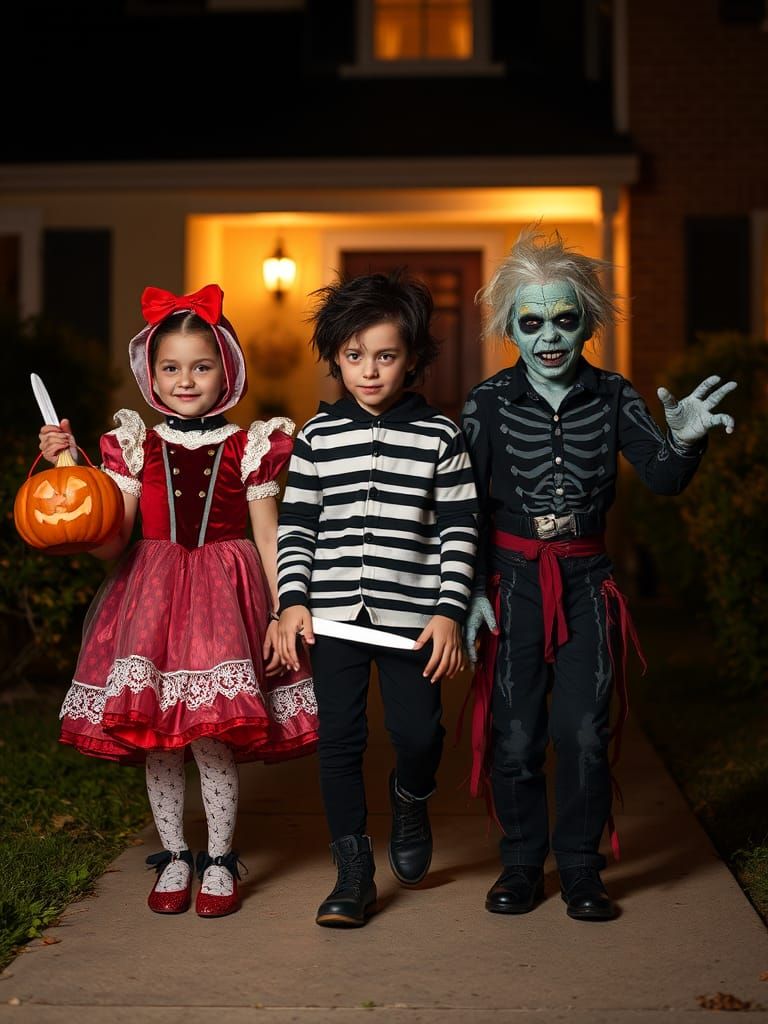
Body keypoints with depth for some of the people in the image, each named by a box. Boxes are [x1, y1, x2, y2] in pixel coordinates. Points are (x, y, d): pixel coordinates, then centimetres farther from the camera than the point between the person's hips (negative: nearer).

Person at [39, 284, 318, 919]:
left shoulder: (246, 449, 3)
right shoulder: (135, 448, 6)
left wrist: (281, 613, -3)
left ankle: (219, 860, 12)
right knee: (156, 735, 4)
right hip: (152, 597, 2)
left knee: (212, 734, -7)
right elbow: (108, 543, -1)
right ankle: (174, 856, 22)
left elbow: (268, 538, 5)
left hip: (225, 594, -2)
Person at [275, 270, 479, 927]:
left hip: (411, 614, -1)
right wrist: (292, 601, -2)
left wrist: (449, 610, -7)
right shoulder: (317, 436, 5)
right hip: (333, 614, 1)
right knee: (339, 739, 2)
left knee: (418, 732, -4)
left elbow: (459, 530, 1)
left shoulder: (440, 436, 1)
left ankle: (410, 800, 33)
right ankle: (354, 873, 12)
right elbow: (295, 525, 8)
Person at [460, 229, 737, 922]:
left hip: (586, 579, 1)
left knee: (584, 732, -2)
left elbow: (662, 478, -10)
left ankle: (581, 869, 14)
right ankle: (522, 863, 20)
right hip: (511, 578, -1)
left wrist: (685, 442, -32)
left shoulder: (613, 397, 0)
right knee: (515, 734, 1)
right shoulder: (488, 402, -4)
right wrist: (470, 592, -7)